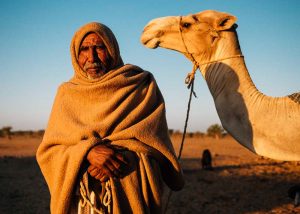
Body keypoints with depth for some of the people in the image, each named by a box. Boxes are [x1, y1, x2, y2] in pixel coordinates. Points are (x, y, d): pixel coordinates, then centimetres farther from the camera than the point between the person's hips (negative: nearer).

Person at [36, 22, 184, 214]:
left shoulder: (141, 85, -1)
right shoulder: (67, 93, 5)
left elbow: (156, 143, -7)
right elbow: (47, 151, -3)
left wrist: (120, 154, -23)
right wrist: (88, 151, -21)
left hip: (129, 198, -1)